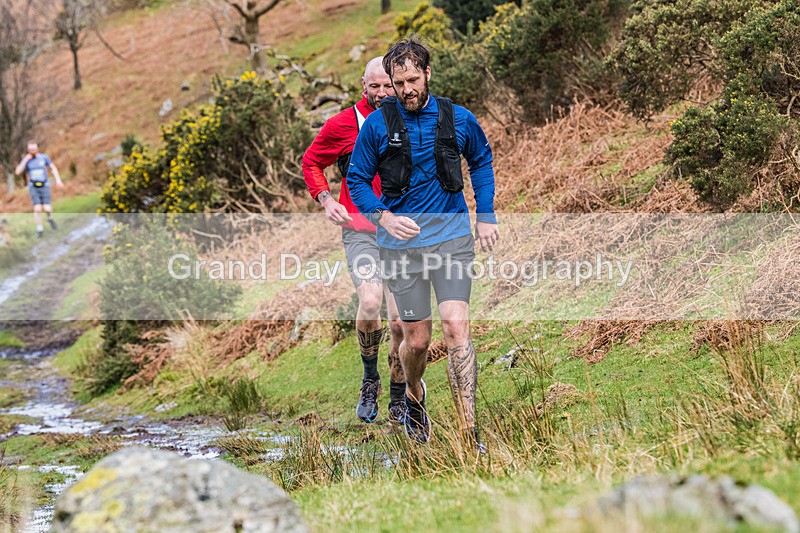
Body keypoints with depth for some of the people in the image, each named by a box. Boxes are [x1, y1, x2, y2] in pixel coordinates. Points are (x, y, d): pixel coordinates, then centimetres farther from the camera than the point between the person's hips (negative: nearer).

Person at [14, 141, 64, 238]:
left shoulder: (44, 157, -2)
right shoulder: (25, 160, -3)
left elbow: (53, 168, 6)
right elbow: (17, 172, -15)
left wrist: (58, 179, -7)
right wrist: (25, 160, -20)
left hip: (44, 186, 0)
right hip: (33, 187, 0)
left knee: (47, 209, -8)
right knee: (37, 209, -12)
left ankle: (50, 218, 27)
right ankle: (39, 230, 3)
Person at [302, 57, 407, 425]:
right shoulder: (343, 125, -1)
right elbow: (311, 162, 13)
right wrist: (326, 200, -2)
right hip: (360, 231, -2)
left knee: (401, 321, -2)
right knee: (370, 302, -25)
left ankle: (398, 403, 15)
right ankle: (369, 379, 1)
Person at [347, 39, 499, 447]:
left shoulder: (458, 119, 1)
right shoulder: (377, 125, -3)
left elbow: (481, 160, 20)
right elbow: (357, 180, 4)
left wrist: (486, 216, 13)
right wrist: (384, 217, -13)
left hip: (452, 235, 0)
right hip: (401, 241, 0)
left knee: (456, 328, -15)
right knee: (417, 339, 5)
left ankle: (468, 433, -16)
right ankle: (414, 395, 40)